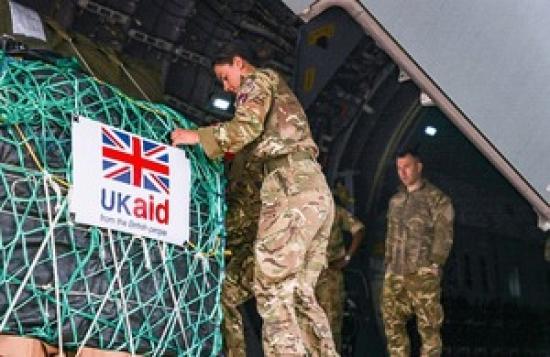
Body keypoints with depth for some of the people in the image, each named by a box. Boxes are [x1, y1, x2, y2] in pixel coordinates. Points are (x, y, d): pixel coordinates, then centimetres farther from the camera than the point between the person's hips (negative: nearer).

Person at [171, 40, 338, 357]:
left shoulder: (259, 79, 8)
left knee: (273, 287, -14)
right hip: (317, 189, 9)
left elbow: (246, 128, -10)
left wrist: (197, 136, -1)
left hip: (292, 186, -9)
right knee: (301, 291, 7)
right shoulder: (280, 92, 35)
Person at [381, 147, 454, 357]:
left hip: (422, 273, -6)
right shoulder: (395, 201, 19)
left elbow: (444, 235, -5)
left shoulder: (436, 198, 0)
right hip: (395, 274, 6)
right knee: (393, 324, 4)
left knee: (428, 326, -7)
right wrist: (388, 265, 16)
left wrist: (434, 265, -11)